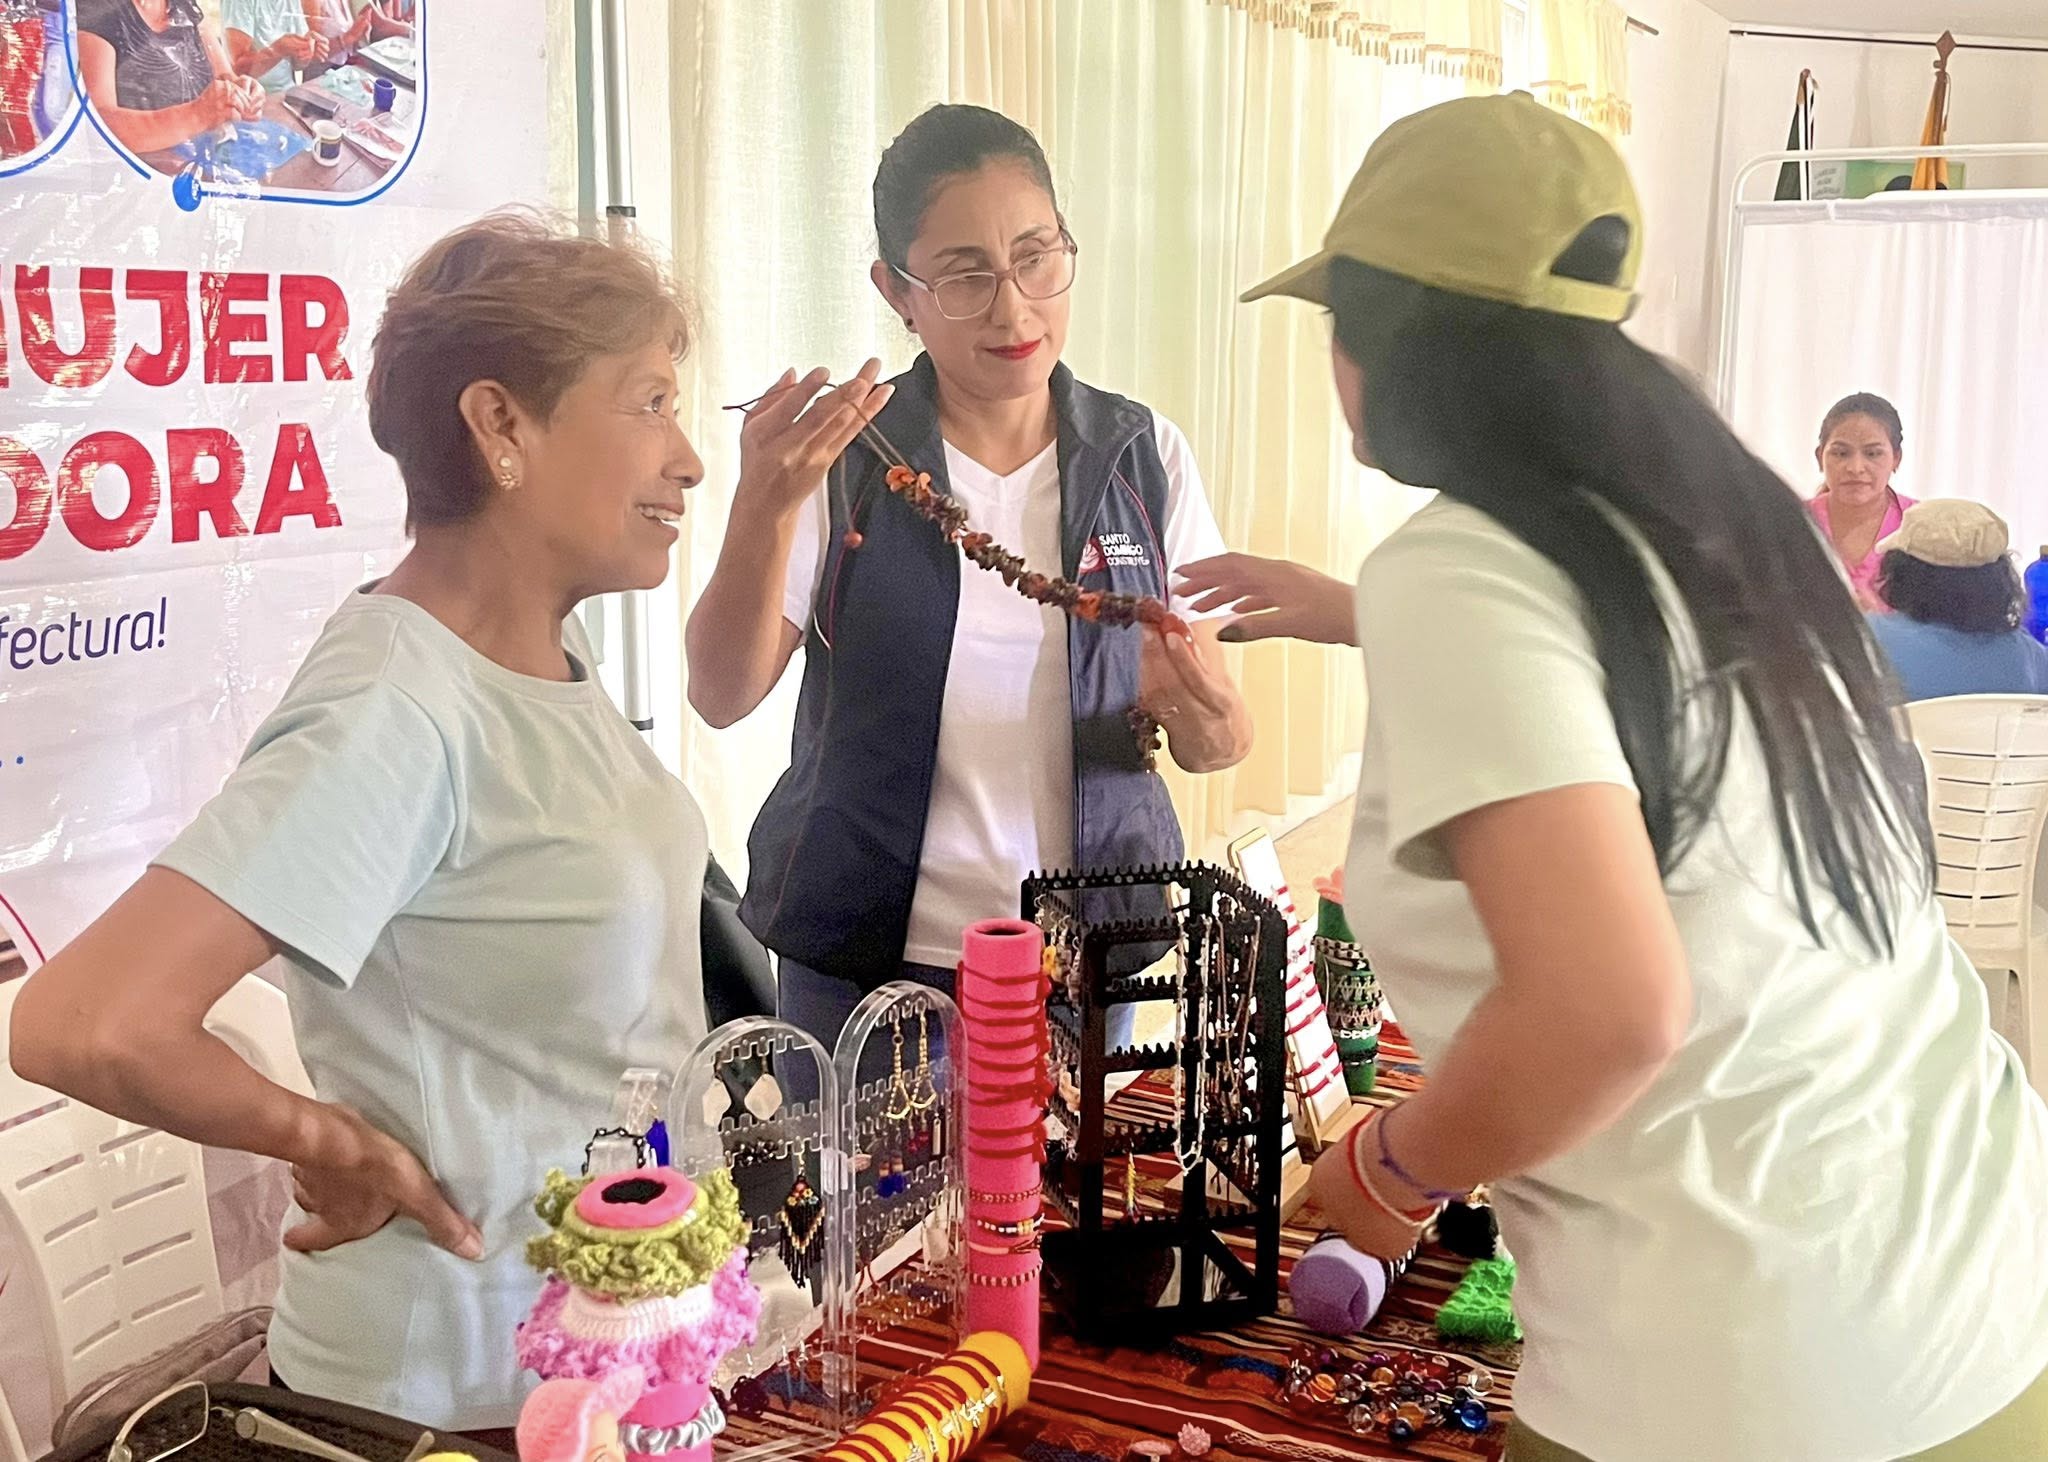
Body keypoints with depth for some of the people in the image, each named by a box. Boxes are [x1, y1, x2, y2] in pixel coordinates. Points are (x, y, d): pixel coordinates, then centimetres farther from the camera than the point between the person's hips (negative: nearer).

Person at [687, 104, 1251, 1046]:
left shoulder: (1143, 458, 0)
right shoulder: (841, 458, -4)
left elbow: (1220, 745, 1)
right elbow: (722, 696, -12)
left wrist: (1196, 711, -22)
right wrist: (762, 510, -27)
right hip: (866, 963, -1)